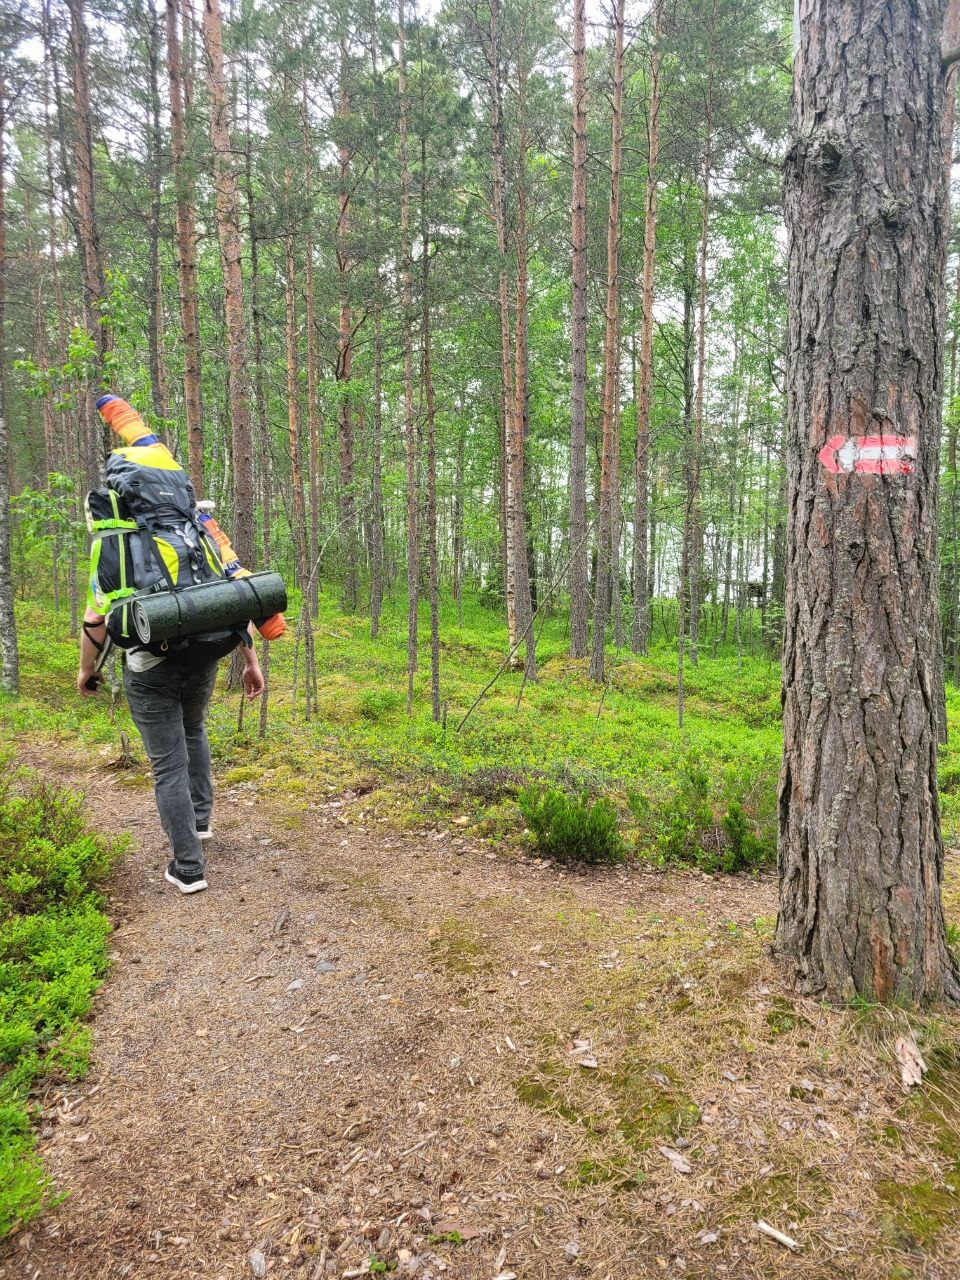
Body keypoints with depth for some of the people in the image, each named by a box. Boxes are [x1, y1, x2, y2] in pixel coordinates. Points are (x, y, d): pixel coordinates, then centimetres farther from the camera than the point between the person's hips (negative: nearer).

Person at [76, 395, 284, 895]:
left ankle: (188, 868, 9)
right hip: (203, 660, 4)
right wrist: (250, 660, 8)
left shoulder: (114, 550, -3)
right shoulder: (201, 529, 6)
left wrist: (86, 671, 13)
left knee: (169, 765, 5)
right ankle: (199, 818, 40)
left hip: (150, 670, -4)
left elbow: (96, 621, -5)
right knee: (192, 731, 32)